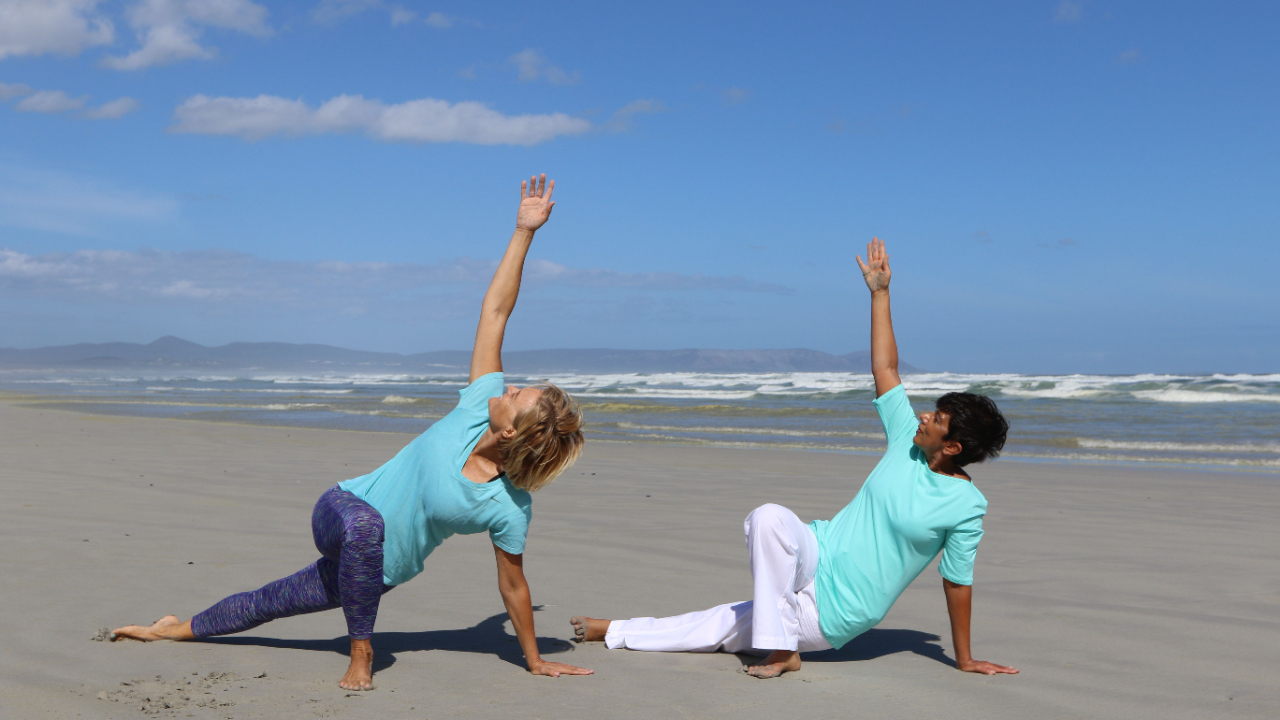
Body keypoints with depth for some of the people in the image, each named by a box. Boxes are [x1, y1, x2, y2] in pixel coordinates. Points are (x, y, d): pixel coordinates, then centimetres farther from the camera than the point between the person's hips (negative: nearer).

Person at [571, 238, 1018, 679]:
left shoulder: (966, 505, -12)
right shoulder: (907, 443, 2)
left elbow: (958, 582, -6)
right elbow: (884, 369, 7)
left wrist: (965, 660, 0)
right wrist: (879, 292, 7)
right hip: (815, 557, 6)